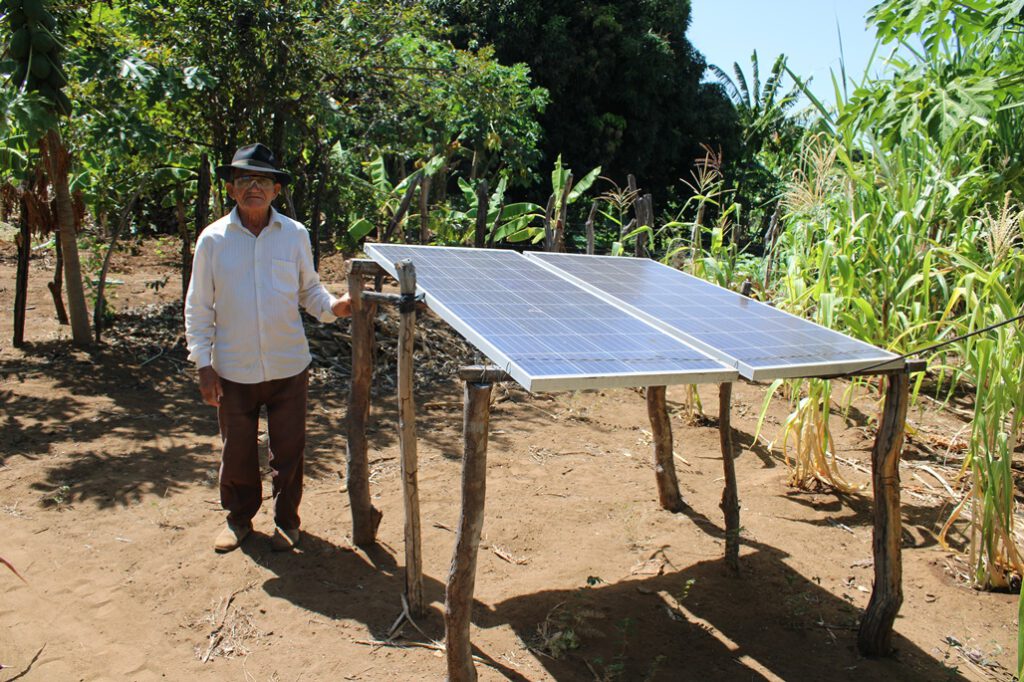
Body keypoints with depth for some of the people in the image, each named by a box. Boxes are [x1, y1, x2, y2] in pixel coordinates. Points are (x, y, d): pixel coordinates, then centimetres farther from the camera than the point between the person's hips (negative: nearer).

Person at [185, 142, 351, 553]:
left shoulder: (295, 235, -1)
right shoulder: (213, 239, -4)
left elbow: (309, 289, 8)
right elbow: (198, 308, 1)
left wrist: (332, 306, -13)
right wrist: (203, 362, -4)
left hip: (288, 366, 0)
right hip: (233, 369, 0)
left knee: (289, 449, 10)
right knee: (237, 450, 14)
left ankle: (286, 520, 31)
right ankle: (239, 518, 36)